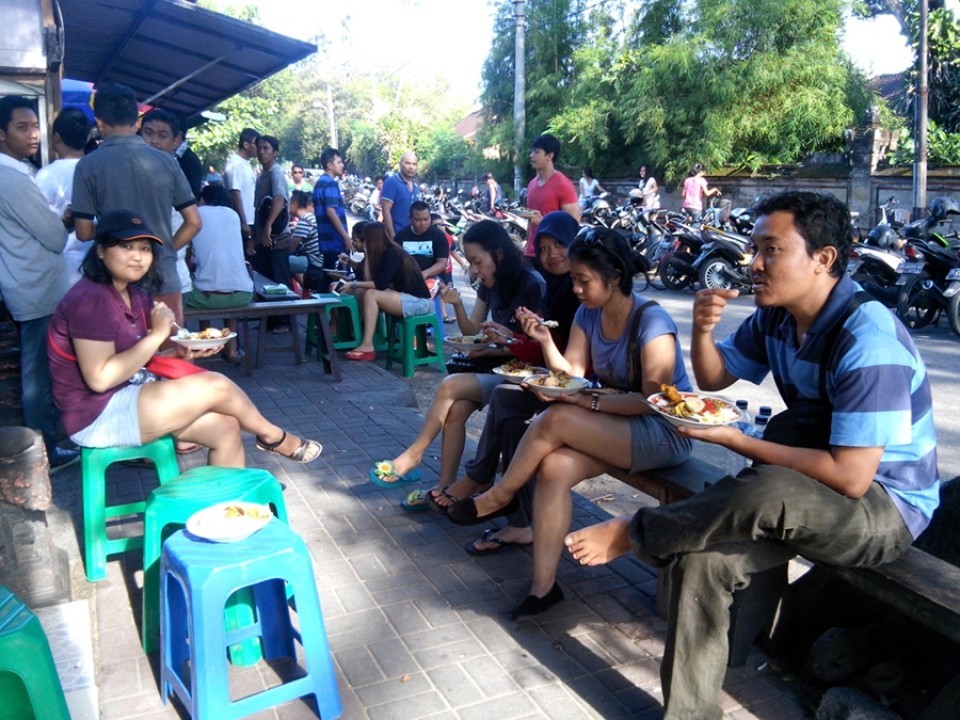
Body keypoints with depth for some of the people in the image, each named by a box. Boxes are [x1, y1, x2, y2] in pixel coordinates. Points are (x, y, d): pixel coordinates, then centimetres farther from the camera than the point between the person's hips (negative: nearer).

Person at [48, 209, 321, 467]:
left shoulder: (134, 294, 9)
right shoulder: (91, 300, -19)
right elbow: (100, 378, -26)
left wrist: (183, 352, -8)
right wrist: (157, 335, -23)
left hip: (129, 398, 9)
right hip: (98, 418, -9)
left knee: (225, 428, -3)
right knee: (216, 386, -12)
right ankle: (273, 436, 13)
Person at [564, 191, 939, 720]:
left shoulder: (868, 339, -25)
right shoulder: (775, 318, -1)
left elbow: (849, 477, -28)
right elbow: (713, 378, 12)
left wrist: (735, 441, -22)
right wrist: (702, 329, -10)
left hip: (885, 508, -7)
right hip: (796, 497, 7)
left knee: (771, 492, -38)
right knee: (701, 555, -17)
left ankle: (631, 532, -14)